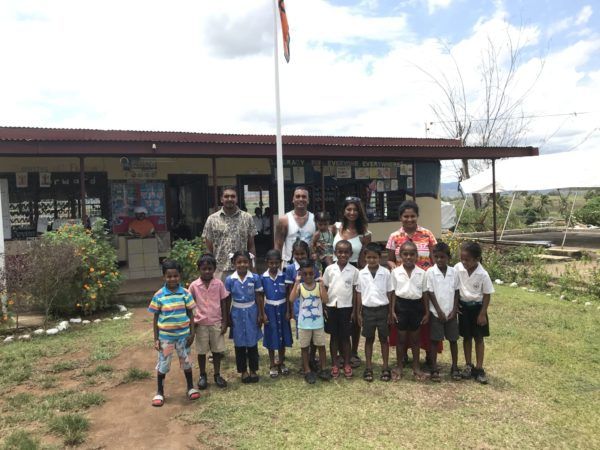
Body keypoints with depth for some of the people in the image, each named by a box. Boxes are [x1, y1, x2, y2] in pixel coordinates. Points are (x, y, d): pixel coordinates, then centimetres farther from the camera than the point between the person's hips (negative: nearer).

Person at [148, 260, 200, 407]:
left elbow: (190, 314, 2)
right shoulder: (158, 296, -9)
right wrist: (156, 339, -3)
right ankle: (160, 392, 28)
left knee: (186, 362, 15)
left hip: (183, 335, 1)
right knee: (163, 364, 10)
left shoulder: (185, 293, -6)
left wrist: (192, 333, -1)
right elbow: (155, 318, -2)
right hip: (165, 336, -1)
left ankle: (191, 387, 33)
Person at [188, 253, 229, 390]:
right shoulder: (194, 285, -7)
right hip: (200, 323, 0)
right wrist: (191, 321, -4)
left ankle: (217, 375, 25)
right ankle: (202, 376, 27)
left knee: (217, 350, 10)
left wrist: (224, 322, -2)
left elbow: (223, 303, 0)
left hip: (216, 322, 1)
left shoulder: (219, 284, -6)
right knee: (202, 351, 11)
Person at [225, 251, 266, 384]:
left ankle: (253, 370, 24)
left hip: (251, 312, 0)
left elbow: (258, 297, 0)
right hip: (237, 313, 0)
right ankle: (243, 371, 25)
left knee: (252, 343, 9)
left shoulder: (255, 278, -7)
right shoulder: (230, 280, -7)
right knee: (239, 344, 10)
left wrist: (261, 314, -1)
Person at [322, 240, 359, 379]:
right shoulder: (329, 269, -3)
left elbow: (355, 291, 1)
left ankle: (347, 364, 20)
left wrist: (354, 310, -1)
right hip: (331, 307, 1)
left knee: (345, 336, 8)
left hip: (346, 307, -1)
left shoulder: (354, 271, -4)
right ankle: (334, 364, 19)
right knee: (334, 336, 10)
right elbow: (324, 289, 3)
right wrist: (324, 308, -1)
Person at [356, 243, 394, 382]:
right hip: (367, 310, 1)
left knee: (383, 339, 9)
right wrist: (358, 313, 3)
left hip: (382, 309, -1)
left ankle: (386, 368, 20)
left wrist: (390, 313, 0)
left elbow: (389, 294, 0)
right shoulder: (361, 274, -3)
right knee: (369, 339, 11)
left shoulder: (386, 273, -6)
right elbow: (359, 294, 3)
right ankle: (368, 368, 20)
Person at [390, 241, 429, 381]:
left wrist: (426, 312, 3)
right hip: (401, 305, -1)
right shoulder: (395, 272, -5)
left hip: (416, 305, 1)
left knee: (414, 338, 13)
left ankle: (416, 367, 25)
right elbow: (393, 292, -1)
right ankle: (399, 366, 22)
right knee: (401, 337, 9)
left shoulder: (421, 273, -2)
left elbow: (424, 293, 3)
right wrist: (392, 310, -4)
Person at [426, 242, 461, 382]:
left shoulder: (453, 272, -1)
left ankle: (455, 367, 22)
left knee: (453, 340, 10)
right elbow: (430, 293, -8)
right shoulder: (430, 272, -8)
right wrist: (439, 311, -10)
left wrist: (454, 310, -4)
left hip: (451, 312, 2)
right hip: (436, 312, -2)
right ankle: (434, 369, 13)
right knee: (435, 340, 4)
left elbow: (456, 292, 3)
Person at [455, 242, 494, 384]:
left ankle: (479, 368, 15)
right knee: (466, 337, 12)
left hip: (477, 307, -2)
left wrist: (482, 313, -10)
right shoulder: (458, 268, -14)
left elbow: (487, 295, -10)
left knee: (479, 338, 6)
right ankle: (468, 365, 25)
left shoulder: (483, 274, -20)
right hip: (463, 306, 2)